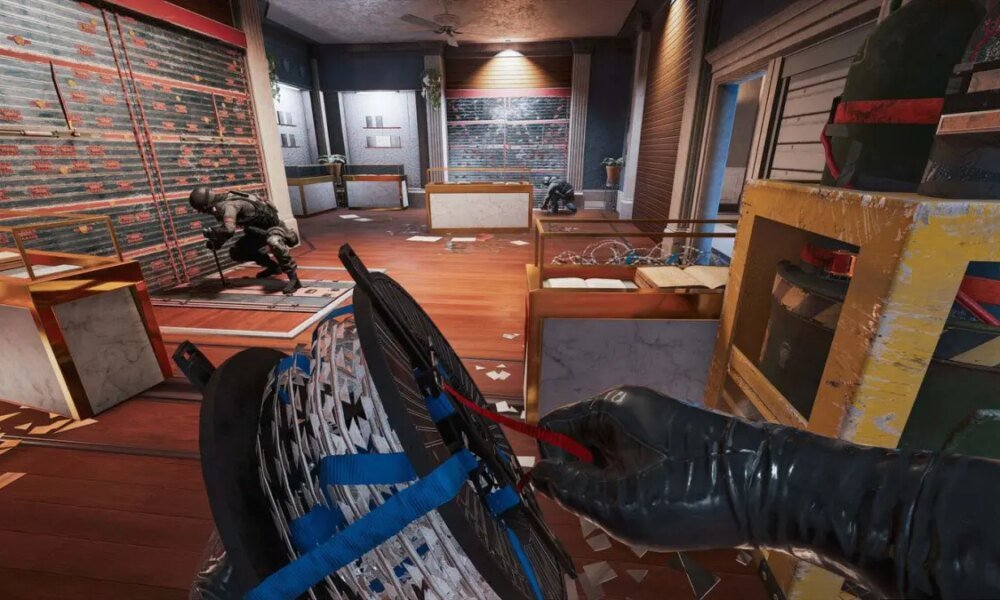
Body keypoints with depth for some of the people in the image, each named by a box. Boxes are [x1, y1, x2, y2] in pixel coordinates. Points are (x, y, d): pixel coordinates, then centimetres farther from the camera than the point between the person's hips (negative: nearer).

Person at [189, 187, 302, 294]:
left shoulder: (227, 206, -26)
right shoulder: (222, 202, 3)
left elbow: (228, 230, -41)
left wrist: (216, 242, -22)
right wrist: (211, 232, 1)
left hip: (272, 226, -10)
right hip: (258, 229, 10)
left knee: (274, 243, -43)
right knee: (236, 253, 12)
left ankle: (293, 278, -33)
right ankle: (273, 266, 23)